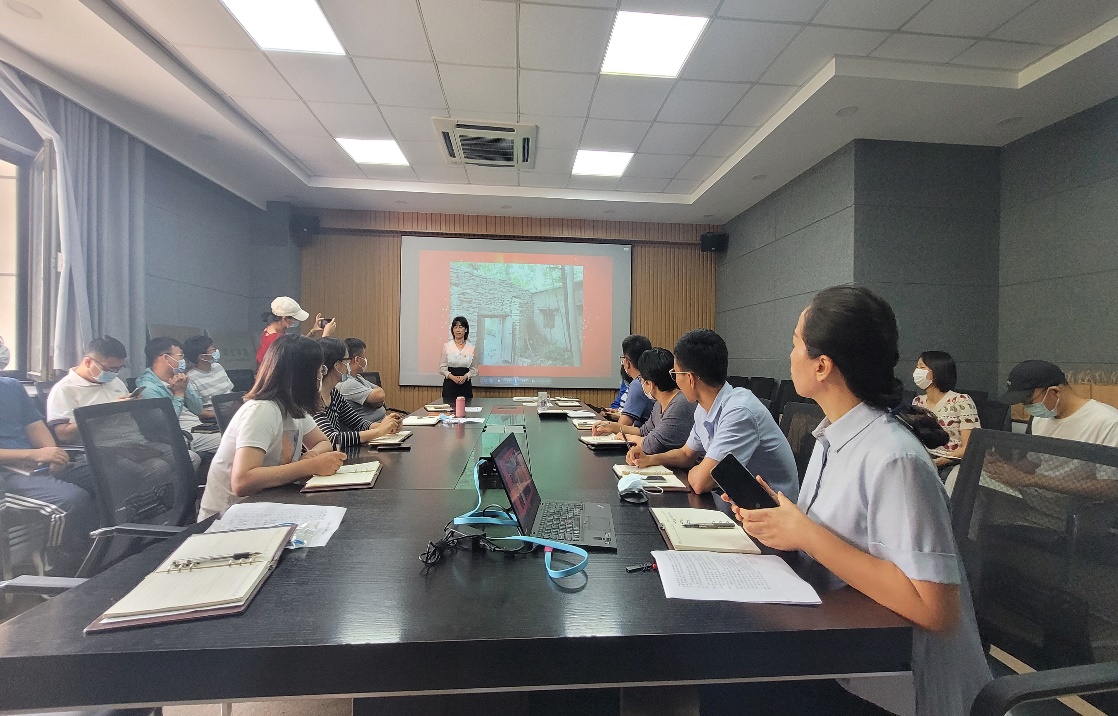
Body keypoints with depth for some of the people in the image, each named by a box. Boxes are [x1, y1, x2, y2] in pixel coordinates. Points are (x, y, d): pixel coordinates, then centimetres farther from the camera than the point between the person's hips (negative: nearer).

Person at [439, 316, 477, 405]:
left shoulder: (471, 347, 3)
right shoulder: (446, 346, -1)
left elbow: (474, 369, 6)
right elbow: (442, 368, -2)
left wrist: (465, 376, -13)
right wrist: (452, 377, -17)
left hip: (465, 385, 1)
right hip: (450, 384, -1)